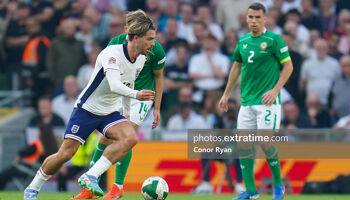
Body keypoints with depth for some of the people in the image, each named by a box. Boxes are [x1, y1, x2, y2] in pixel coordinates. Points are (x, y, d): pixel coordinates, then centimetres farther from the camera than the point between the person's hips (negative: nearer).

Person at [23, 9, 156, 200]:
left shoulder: (141, 59, 1)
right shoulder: (112, 53, -23)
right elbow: (114, 85, -38)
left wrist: (126, 111, 24)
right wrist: (135, 94, -54)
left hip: (110, 113, 6)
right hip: (87, 108, -6)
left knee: (130, 137, -24)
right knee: (65, 154, -8)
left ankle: (90, 177, -24)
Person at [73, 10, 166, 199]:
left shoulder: (155, 49, -14)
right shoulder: (116, 43, -11)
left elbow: (158, 77, 0)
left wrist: (157, 108, 0)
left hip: (141, 95, -3)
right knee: (106, 138, -2)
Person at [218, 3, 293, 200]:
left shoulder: (274, 39, -6)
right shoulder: (243, 41, 11)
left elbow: (288, 66, -5)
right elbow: (236, 67, 23)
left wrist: (275, 90, -14)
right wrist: (226, 94, 22)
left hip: (267, 101, -6)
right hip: (247, 101, 6)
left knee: (265, 142, -12)